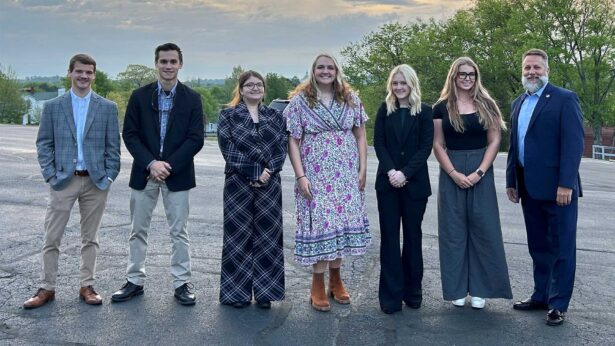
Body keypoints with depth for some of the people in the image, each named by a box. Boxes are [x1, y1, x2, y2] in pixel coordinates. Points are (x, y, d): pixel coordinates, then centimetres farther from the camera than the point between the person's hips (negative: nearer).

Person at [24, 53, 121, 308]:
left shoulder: (108, 108, 4)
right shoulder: (52, 106, 5)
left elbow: (113, 146, 3)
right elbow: (44, 144, 4)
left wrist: (109, 177, -4)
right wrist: (50, 175, -5)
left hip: (95, 181, 0)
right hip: (63, 181, 0)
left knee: (90, 238, 9)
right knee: (51, 238, 3)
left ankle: (87, 286, 19)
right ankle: (47, 288, 14)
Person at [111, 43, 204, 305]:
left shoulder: (191, 98, 1)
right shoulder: (140, 96, 3)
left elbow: (196, 139, -5)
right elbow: (130, 135, -1)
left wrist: (169, 165, -13)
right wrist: (151, 163, -13)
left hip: (177, 174, -1)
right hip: (144, 172, 2)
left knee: (179, 232, 3)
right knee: (138, 230, 9)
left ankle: (182, 283, 12)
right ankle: (135, 281, 20)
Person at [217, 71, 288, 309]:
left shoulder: (275, 117, 12)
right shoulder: (228, 115, 4)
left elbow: (282, 147, 4)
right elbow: (228, 149, -6)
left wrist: (268, 172, -12)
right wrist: (254, 172, -14)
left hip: (269, 184, 2)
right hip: (238, 184, -2)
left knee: (267, 235, 4)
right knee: (238, 236, 2)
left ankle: (264, 292, 14)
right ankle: (238, 291, 13)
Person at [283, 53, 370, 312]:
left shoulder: (351, 99, 9)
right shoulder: (299, 101, 1)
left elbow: (360, 136, 10)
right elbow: (292, 141, -2)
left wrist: (362, 170, 3)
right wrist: (300, 176, -9)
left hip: (346, 174, 3)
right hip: (315, 175, -3)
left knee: (342, 222, 6)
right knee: (319, 223, -3)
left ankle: (335, 279, 22)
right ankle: (318, 286, 10)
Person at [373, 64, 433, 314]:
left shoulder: (424, 112, 2)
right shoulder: (385, 110, 8)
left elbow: (426, 147, -4)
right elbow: (378, 143, 1)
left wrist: (405, 173, -14)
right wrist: (391, 171, -14)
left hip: (414, 183, -1)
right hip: (387, 182, 1)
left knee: (413, 236, 7)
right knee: (389, 236, 1)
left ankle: (412, 291, 19)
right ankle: (391, 294, 7)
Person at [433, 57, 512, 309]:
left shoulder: (486, 105, 4)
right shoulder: (442, 107, 3)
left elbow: (494, 141, 1)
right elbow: (438, 144, 1)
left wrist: (480, 172, -11)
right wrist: (454, 174, -11)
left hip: (481, 171, 0)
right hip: (451, 172, 0)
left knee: (483, 228, 0)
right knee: (453, 229, 3)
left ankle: (479, 289, 10)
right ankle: (457, 289, 12)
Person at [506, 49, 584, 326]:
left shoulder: (564, 99, -6)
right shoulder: (518, 103, 15)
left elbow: (573, 144, -13)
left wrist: (565, 184, -19)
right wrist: (512, 181, 13)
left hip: (557, 188, -6)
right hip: (530, 188, 7)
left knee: (561, 248, 3)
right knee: (538, 247, 14)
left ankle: (558, 304, 11)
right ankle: (541, 296, 25)